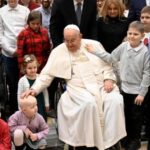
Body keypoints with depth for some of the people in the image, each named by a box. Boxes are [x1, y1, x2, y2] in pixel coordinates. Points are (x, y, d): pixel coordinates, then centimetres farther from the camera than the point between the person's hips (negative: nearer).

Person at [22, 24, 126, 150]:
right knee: (90, 103, -33)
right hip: (79, 88, -2)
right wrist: (34, 89, -10)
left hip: (102, 85, 2)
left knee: (115, 100, -26)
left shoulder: (95, 45, 7)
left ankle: (111, 140, -16)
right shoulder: (59, 51, 4)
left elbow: (107, 65, 12)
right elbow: (47, 73, 3)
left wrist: (109, 79, -5)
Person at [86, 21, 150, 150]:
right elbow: (111, 58, 5)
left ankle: (135, 140, 28)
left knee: (136, 116, 11)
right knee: (126, 115, 17)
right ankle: (127, 137, 34)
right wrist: (94, 51, 0)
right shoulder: (123, 46, -4)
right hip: (124, 88, 4)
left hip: (137, 91, -4)